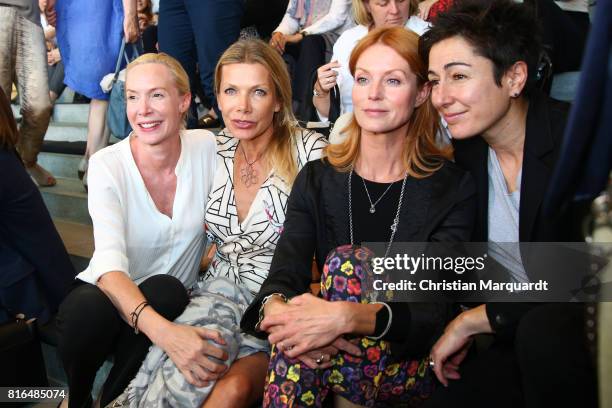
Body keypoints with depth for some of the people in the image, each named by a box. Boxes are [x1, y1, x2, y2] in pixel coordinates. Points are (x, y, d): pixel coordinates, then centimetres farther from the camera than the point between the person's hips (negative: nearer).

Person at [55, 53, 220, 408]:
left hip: (172, 300, 1)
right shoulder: (107, 165, -15)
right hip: (111, 295, -1)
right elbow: (109, 262, -29)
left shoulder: (207, 148, -8)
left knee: (165, 290, -32)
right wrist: (162, 331, -46)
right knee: (88, 309, -34)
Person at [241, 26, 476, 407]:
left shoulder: (453, 187, -5)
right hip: (330, 361, 1)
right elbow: (282, 276, -9)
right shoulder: (317, 179, 4)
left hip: (413, 363, -1)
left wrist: (349, 316, -35)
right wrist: (277, 308, -35)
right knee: (298, 338, -33)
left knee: (346, 261, -25)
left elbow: (436, 311, -16)